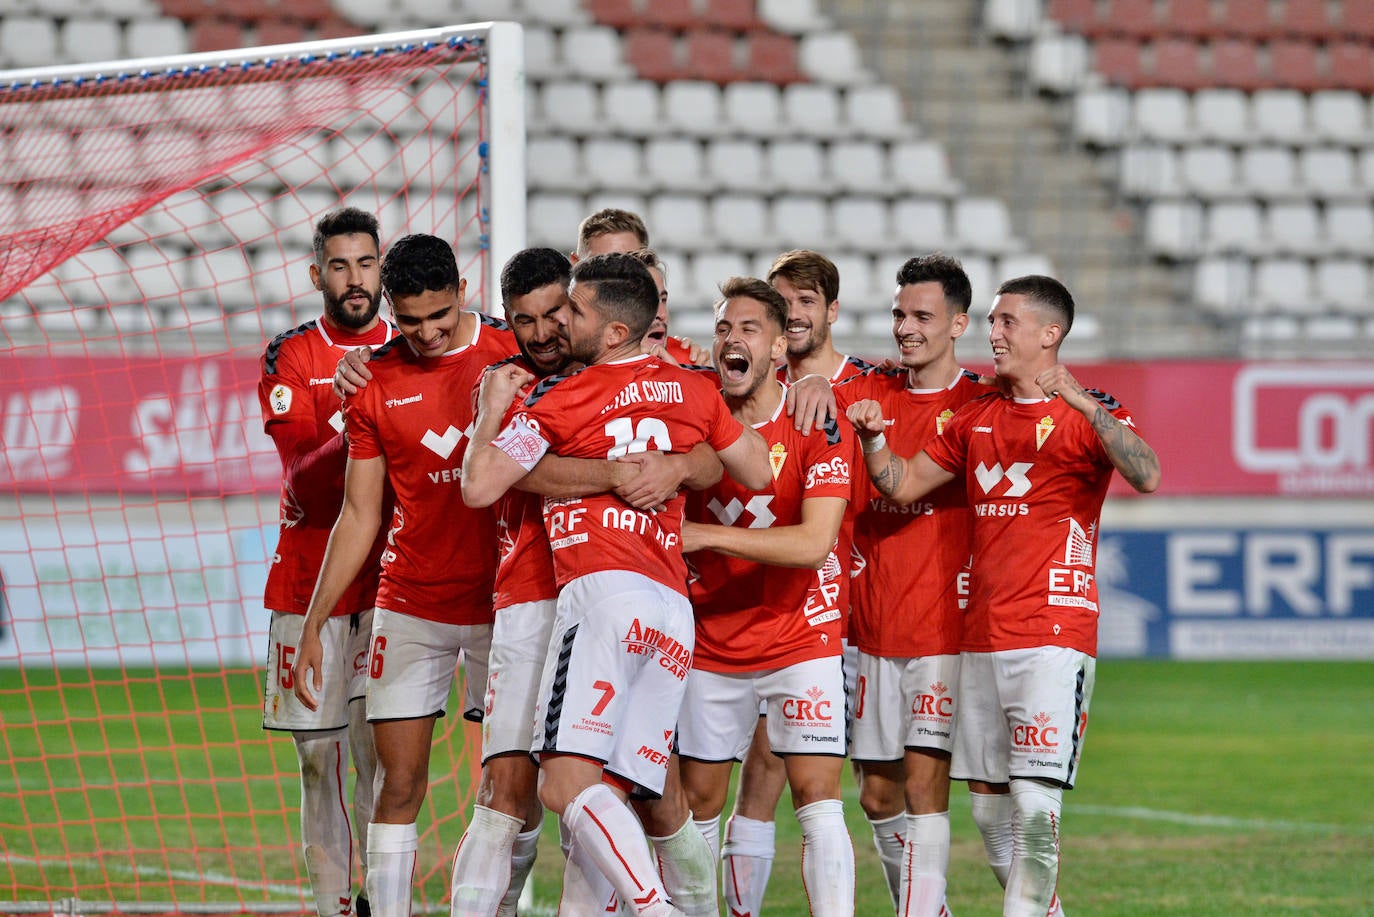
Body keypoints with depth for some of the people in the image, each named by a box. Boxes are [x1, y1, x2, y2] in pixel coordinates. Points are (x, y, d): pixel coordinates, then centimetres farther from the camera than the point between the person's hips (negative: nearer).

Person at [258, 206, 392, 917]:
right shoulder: (292, 358, 1)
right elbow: (302, 482, -10)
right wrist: (352, 432, -28)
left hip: (390, 580, 0)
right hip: (308, 582, 0)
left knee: (378, 751, -6)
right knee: (318, 758, 3)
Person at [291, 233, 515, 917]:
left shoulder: (516, 356, -2)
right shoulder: (375, 382, 3)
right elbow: (359, 515, 7)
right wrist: (311, 625, 5)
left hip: (503, 600, -1)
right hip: (411, 604, 1)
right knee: (399, 782, -2)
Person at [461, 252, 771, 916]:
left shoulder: (559, 400, 1)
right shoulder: (693, 391, 18)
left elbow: (479, 486, -2)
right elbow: (760, 474, 28)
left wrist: (492, 410, 14)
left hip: (604, 592, -7)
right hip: (675, 609, 7)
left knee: (566, 786, -17)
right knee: (603, 801, 5)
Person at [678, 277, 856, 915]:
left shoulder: (818, 426, -10)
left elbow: (814, 543, -20)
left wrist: (702, 534, -23)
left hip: (800, 640, -4)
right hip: (710, 645, 4)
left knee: (818, 798, -11)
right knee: (697, 803, 5)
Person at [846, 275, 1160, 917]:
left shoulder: (1090, 413, -4)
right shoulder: (977, 418, 16)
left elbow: (1146, 477, -22)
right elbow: (902, 485, 19)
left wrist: (1081, 402, -31)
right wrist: (874, 438, 0)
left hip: (1054, 636, -7)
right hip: (981, 638, 7)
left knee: (1035, 804, -14)